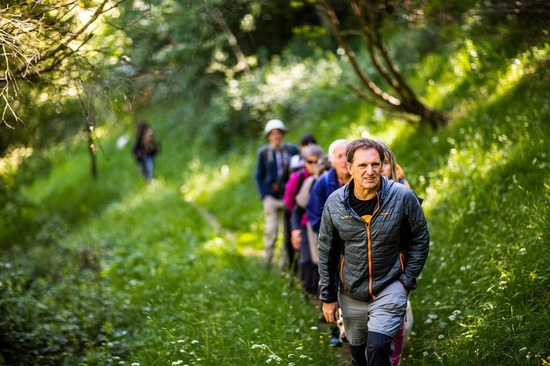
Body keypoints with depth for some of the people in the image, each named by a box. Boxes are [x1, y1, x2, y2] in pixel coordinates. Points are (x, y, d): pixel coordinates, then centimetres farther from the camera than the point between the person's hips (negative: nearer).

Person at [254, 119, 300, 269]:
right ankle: (267, 261, 3)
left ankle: (286, 262, 11)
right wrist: (264, 195, 0)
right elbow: (259, 176, 11)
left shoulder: (292, 149, 5)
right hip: (272, 197, -1)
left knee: (290, 231, 2)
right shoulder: (263, 152, 6)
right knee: (271, 230, -9)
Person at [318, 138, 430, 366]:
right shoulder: (334, 203, -10)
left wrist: (407, 280, -5)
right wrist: (327, 297, 4)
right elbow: (326, 252, 1)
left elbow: (420, 239, -1)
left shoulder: (403, 197, -15)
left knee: (377, 347, -20)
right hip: (351, 293, 3)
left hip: (390, 288, -3)